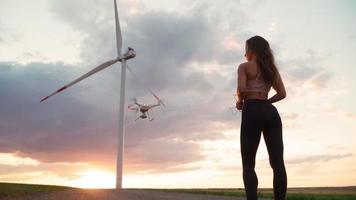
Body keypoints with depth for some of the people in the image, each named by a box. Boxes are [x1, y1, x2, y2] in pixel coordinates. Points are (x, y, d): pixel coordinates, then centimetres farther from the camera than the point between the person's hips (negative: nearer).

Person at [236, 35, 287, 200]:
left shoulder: (244, 66, 5)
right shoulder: (272, 69, 20)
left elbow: (241, 89, -12)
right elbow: (282, 93, 13)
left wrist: (240, 101, 7)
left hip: (253, 112, -5)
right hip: (271, 112, 5)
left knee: (248, 164, -1)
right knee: (277, 162, 0)